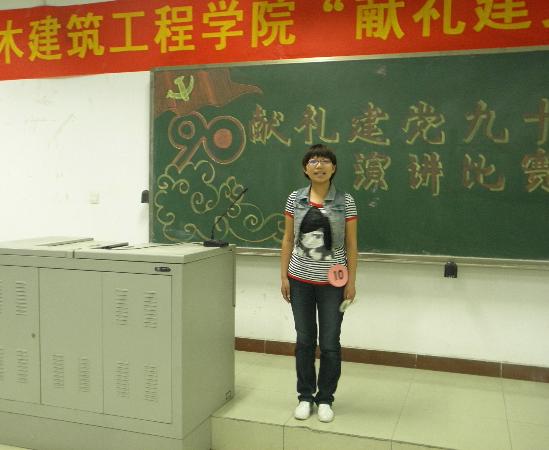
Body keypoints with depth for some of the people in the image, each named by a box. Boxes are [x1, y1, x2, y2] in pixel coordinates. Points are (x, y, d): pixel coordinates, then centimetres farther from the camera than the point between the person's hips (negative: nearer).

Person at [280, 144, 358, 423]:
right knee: (304, 340, 11)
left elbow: (351, 244, 0)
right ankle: (305, 397, 26)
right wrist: (284, 276, 1)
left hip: (332, 282, -1)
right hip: (300, 280, 2)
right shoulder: (295, 199, 2)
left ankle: (325, 399, 23)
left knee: (329, 343, 6)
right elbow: (288, 239, 5)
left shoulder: (345, 201, -3)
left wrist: (351, 281, -3)